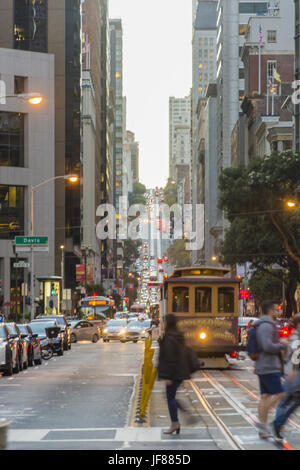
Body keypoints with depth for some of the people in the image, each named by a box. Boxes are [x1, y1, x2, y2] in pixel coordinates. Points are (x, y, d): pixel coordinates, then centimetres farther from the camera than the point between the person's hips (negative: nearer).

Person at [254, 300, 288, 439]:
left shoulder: (265, 325, 19)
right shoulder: (266, 326, -15)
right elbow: (268, 347, -24)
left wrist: (279, 342, 14)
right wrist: (282, 345, -9)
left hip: (264, 367, 10)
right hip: (269, 367, -10)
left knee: (265, 396, 7)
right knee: (278, 394, -9)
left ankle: (263, 429, 5)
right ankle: (261, 422, -10)